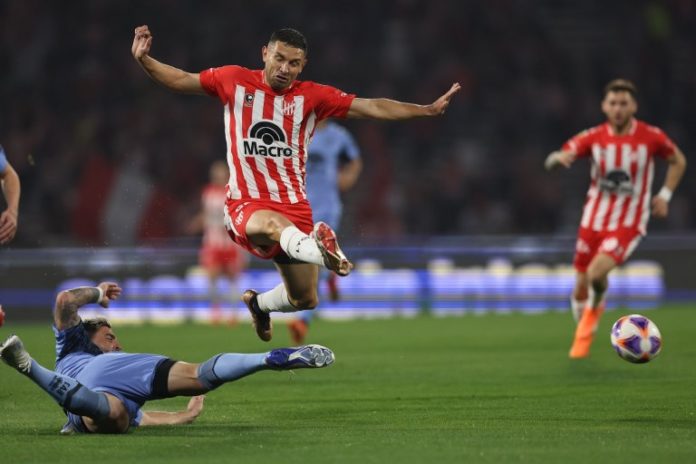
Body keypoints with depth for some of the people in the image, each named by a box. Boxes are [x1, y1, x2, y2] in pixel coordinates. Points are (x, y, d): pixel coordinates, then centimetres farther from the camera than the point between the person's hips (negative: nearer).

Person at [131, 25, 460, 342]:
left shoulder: (312, 96, 4)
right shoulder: (234, 81, 3)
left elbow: (372, 107, -1)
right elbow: (180, 80, 12)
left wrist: (427, 110, -9)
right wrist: (143, 59, -3)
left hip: (295, 206, 4)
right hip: (247, 206, -4)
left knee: (305, 299, 8)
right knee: (275, 224, -41)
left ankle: (259, 303, 42)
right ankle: (321, 251, -75)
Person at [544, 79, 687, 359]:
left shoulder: (652, 137, -7)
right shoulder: (594, 137, -4)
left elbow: (678, 161, 10)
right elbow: (563, 155, -13)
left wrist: (665, 195, -1)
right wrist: (559, 157, -37)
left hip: (628, 225, -3)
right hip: (594, 220, 3)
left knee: (596, 272, -25)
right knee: (582, 287, 5)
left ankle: (595, 307, 10)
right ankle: (582, 335, 33)